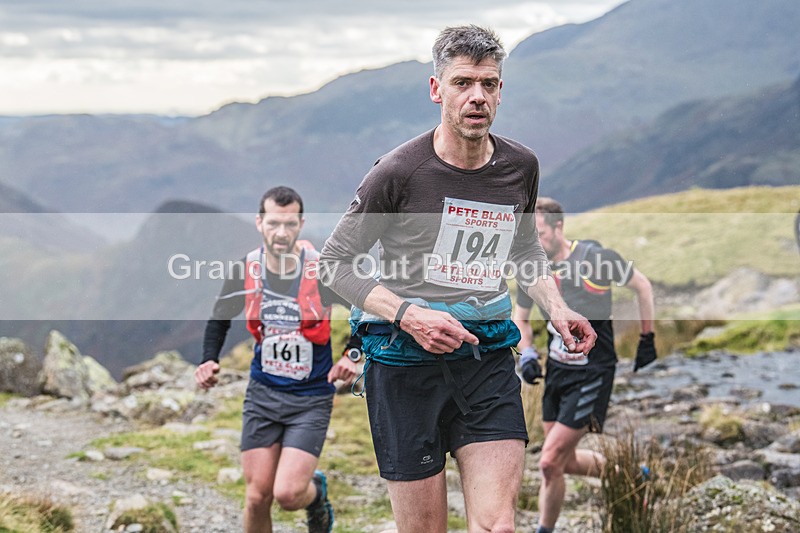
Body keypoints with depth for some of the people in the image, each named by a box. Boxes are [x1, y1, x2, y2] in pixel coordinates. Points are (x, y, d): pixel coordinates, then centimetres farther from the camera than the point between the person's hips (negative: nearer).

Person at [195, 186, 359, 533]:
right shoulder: (245, 271, -6)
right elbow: (219, 319, 13)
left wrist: (350, 358, -14)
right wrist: (209, 360, -2)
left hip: (312, 397, -3)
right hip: (262, 392, 3)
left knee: (288, 494, -14)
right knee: (257, 498, 1)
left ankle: (316, 492, 22)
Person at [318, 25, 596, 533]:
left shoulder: (521, 166, 6)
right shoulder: (399, 172, -8)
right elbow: (335, 261, -3)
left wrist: (556, 307, 9)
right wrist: (408, 315, -16)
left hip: (489, 355, 3)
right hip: (406, 358, -3)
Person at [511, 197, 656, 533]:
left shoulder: (596, 257, -15)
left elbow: (642, 286, 0)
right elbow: (521, 318, 14)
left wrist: (647, 338, 3)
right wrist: (527, 354, -4)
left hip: (591, 375, -6)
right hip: (557, 370, 7)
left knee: (550, 463, -11)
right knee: (567, 461, 15)